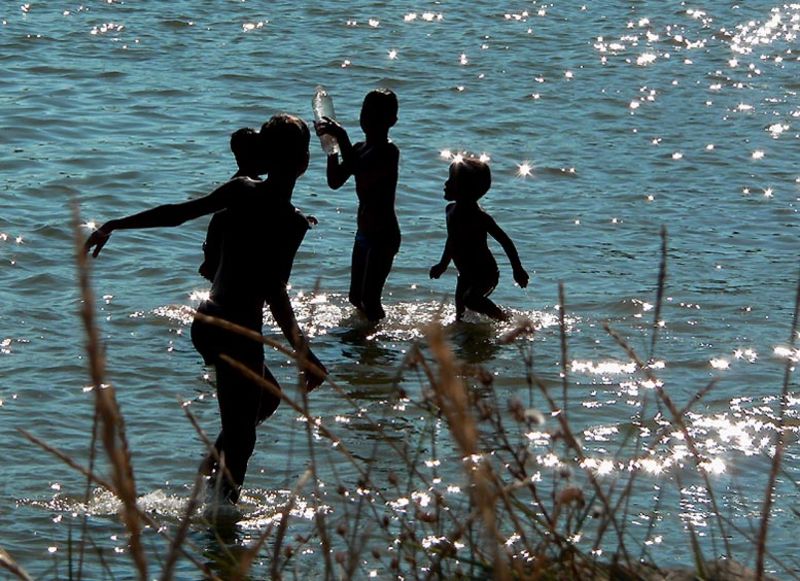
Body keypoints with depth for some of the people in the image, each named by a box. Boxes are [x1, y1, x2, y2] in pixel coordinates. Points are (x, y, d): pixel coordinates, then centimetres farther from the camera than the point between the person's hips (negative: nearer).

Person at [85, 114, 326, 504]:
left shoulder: (242, 191, 1)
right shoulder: (292, 222, -16)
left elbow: (178, 212, 2)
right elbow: (274, 291, -23)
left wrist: (113, 226, 11)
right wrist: (303, 354, -21)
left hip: (207, 322, 8)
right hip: (239, 332, -8)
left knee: (267, 396, 27)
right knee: (240, 437, 2)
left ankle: (211, 471, 21)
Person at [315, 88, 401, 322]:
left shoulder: (389, 152, -16)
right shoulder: (359, 148, 10)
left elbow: (362, 175, -33)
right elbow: (335, 181, 9)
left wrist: (342, 138, -32)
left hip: (383, 235, -9)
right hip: (364, 232, 9)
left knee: (369, 298, -10)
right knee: (356, 296, 16)